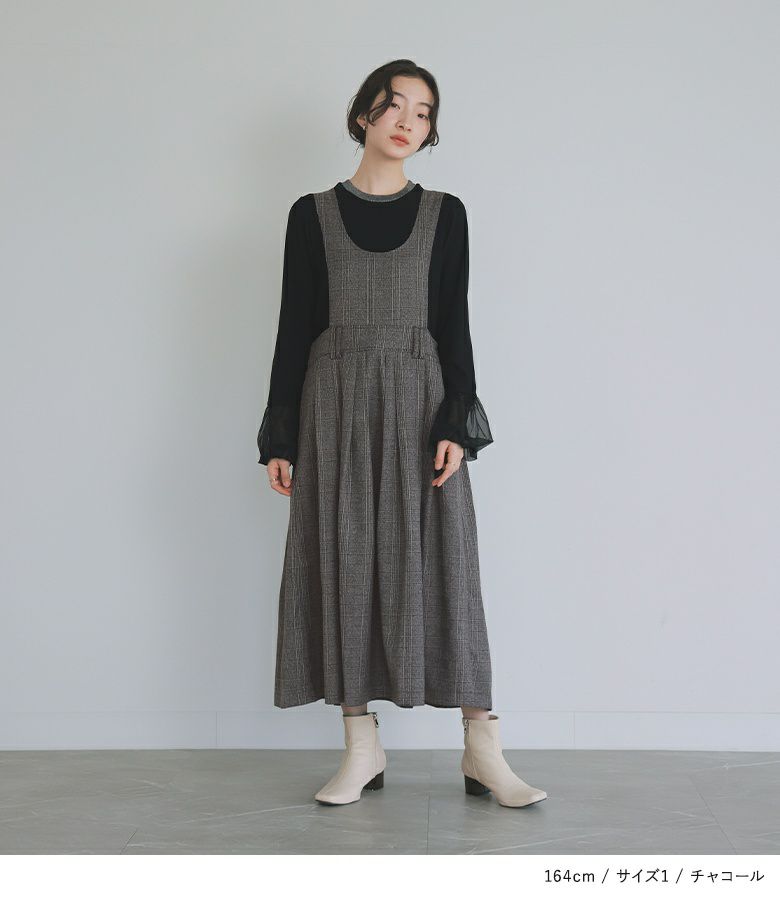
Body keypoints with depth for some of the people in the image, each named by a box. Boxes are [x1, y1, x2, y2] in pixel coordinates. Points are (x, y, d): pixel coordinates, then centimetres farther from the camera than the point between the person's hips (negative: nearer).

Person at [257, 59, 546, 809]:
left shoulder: (443, 214, 8)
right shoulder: (313, 214, 8)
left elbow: (455, 326, 4)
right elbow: (295, 327, 6)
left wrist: (456, 424, -8)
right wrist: (279, 438, 2)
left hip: (419, 402, 0)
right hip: (337, 405, 1)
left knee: (439, 564, -4)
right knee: (345, 562, 1)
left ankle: (481, 747, 1)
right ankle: (362, 747, 10)